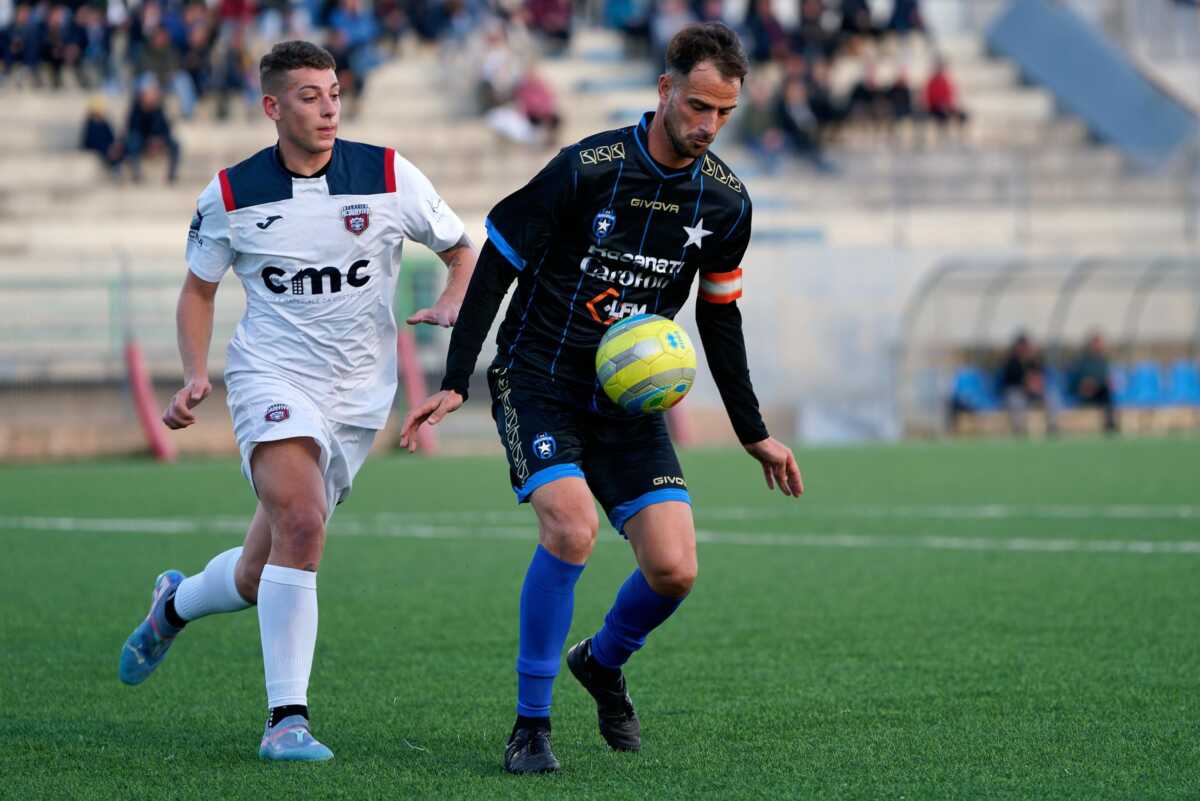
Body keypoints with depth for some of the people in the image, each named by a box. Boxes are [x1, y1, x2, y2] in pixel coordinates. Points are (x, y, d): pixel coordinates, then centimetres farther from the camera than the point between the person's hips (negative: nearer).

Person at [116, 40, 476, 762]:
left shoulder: (389, 176, -3)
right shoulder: (231, 194, -2)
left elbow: (463, 250, 8)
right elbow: (199, 288, 13)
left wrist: (454, 304, -13)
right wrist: (196, 376, -2)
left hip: (360, 395, 2)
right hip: (273, 378, -2)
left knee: (261, 578, 7)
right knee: (300, 526, -29)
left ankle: (177, 602, 42)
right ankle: (287, 718, -23)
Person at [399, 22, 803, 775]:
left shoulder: (726, 199, -1)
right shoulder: (586, 168, -16)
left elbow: (719, 316, 13)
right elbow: (497, 264, -9)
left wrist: (754, 433, 15)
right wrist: (455, 384, -14)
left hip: (631, 398, 4)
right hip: (539, 381, -4)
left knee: (675, 569, -9)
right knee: (572, 524, -28)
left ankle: (603, 662, 26)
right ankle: (531, 724, -14)